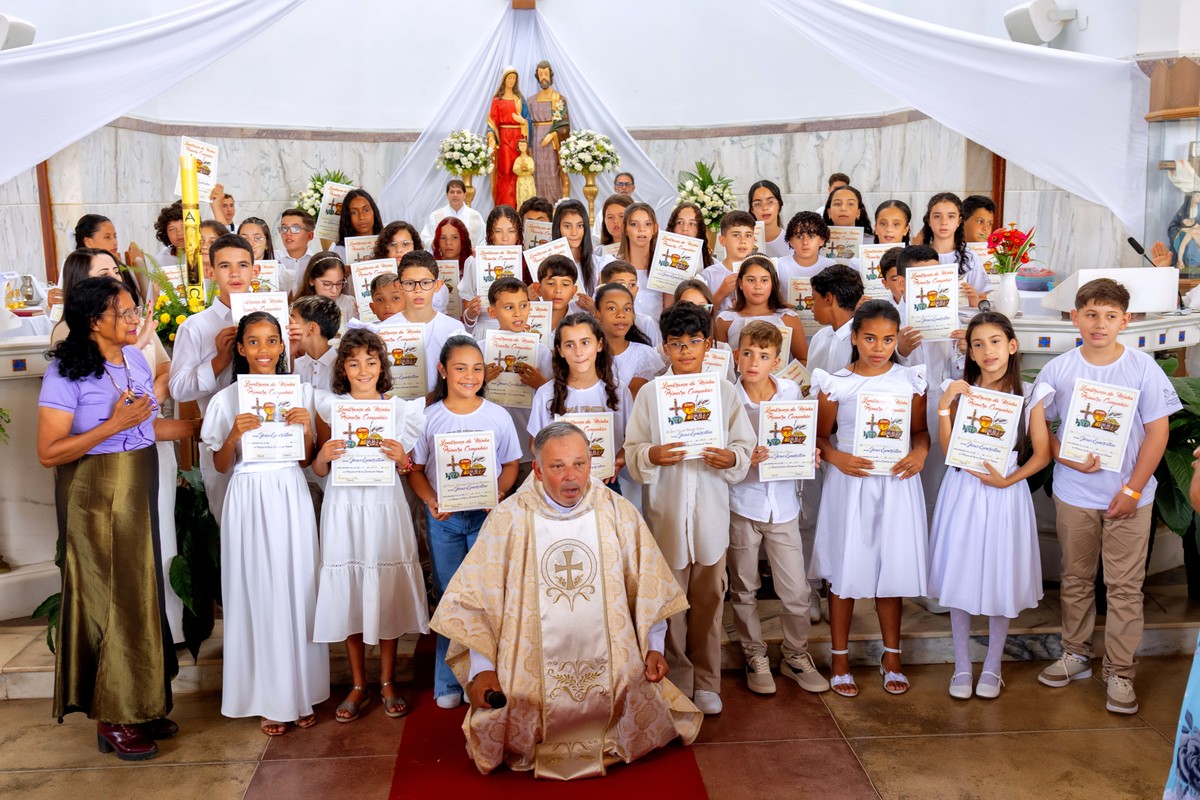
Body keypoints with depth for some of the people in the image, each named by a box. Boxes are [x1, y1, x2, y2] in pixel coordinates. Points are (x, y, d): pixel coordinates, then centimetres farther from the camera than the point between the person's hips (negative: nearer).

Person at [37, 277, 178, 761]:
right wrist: (114, 424, -22)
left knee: (142, 595, 11)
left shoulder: (136, 359, 7)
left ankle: (141, 706, 23)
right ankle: (112, 718, 14)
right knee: (108, 599, 0)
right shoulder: (66, 372, -13)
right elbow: (48, 452, -17)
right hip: (95, 498, -6)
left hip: (140, 493, 7)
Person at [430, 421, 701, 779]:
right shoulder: (508, 519, -6)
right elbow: (474, 596, -4)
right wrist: (482, 667, -8)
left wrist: (654, 647, 4)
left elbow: (649, 586, 7)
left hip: (613, 667, 2)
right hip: (530, 673, -1)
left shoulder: (618, 513, -1)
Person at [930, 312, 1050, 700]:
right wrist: (944, 407, -14)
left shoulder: (1029, 395, -2)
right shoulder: (959, 391, 0)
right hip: (963, 492, 1)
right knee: (960, 577, 6)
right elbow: (949, 452, -5)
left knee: (1001, 579, 7)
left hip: (1005, 494, 0)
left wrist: (1007, 480, -13)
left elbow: (1042, 454, 0)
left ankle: (992, 667, 25)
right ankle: (962, 666, 21)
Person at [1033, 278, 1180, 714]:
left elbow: (1157, 431, -5)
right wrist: (1066, 458, -14)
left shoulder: (1143, 368, -7)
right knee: (1076, 579, 14)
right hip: (1074, 494, 2)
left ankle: (1120, 671, 15)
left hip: (1129, 497, -1)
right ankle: (1075, 654, 30)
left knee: (1125, 586, 4)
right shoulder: (1057, 369, -4)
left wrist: (1133, 489, -9)